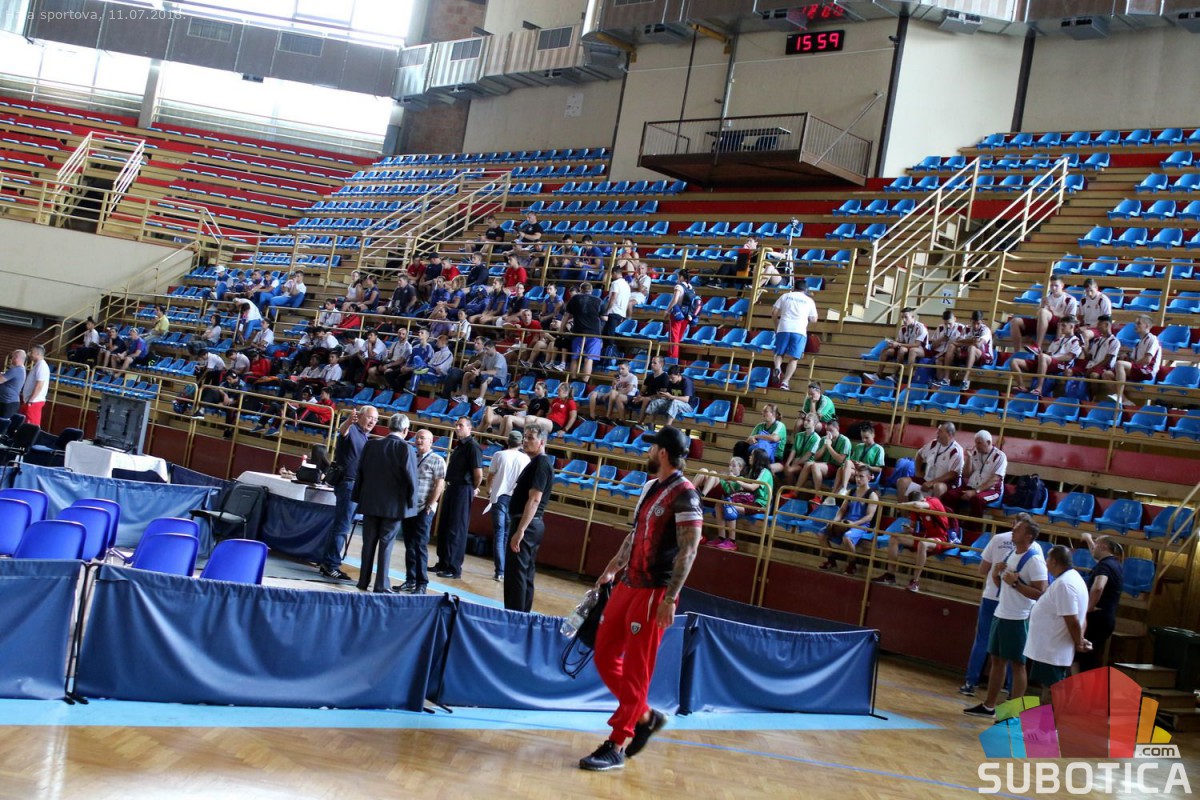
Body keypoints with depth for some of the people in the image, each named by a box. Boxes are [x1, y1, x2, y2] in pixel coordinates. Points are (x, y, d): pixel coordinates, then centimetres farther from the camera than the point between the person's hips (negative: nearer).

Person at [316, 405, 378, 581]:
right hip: (348, 483, -10)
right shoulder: (353, 430, -10)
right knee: (342, 526, -9)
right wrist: (349, 421, -57)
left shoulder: (363, 436, 18)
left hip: (355, 485, 10)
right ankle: (331, 565, -7)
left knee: (341, 525, 13)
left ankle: (328, 563, 19)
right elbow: (343, 430, -36)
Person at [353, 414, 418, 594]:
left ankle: (364, 581, 17)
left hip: (371, 502, 4)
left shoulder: (371, 445, 0)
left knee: (369, 542, 12)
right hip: (394, 504, -4)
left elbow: (361, 472, 5)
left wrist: (360, 497, 14)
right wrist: (411, 501, -2)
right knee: (386, 544, 2)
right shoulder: (405, 449, -13)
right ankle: (381, 584, 2)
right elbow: (411, 478, -14)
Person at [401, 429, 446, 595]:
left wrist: (431, 505, -15)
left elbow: (440, 484, -10)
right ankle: (410, 580, 14)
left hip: (424, 509, -6)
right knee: (409, 545, 8)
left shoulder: (437, 460, -4)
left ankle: (421, 583, -4)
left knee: (420, 545, -7)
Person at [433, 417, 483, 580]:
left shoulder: (473, 447, -15)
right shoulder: (459, 445, 14)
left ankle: (454, 569, 1)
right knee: (443, 528, 14)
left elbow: (478, 474, -20)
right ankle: (443, 564, 24)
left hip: (463, 491, -9)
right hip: (452, 488, 9)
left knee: (456, 530, -5)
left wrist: (474, 488, -5)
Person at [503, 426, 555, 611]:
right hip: (532, 525, 10)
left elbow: (534, 500, -22)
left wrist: (520, 530, -26)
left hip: (527, 525, -10)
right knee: (526, 574, 13)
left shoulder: (541, 463, -14)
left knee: (515, 573, -10)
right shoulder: (537, 462, 18)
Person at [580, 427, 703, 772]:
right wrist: (612, 568, 26)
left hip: (654, 592, -9)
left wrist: (669, 598, -24)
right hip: (628, 584, 9)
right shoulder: (650, 486, 13)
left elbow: (688, 550, -20)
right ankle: (645, 716, 26)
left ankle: (616, 747, 5)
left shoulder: (684, 494, -14)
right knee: (605, 656, 11)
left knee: (635, 670, -3)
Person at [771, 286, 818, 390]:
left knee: (779, 353, 13)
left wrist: (776, 325, 23)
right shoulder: (809, 301, 13)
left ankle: (777, 367, -18)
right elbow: (813, 319, 13)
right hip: (800, 331, -1)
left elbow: (774, 312, 9)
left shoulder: (785, 296, 13)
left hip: (783, 328, 1)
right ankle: (785, 381, -13)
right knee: (793, 358, 0)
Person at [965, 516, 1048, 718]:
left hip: (1018, 619, -9)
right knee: (997, 660, 14)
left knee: (1017, 664, -1)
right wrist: (996, 574, 0)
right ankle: (988, 706, 23)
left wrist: (1015, 582, -24)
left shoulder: (1034, 560, -15)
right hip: (1001, 614, 9)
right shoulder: (1012, 554, 11)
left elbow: (1040, 593, -21)